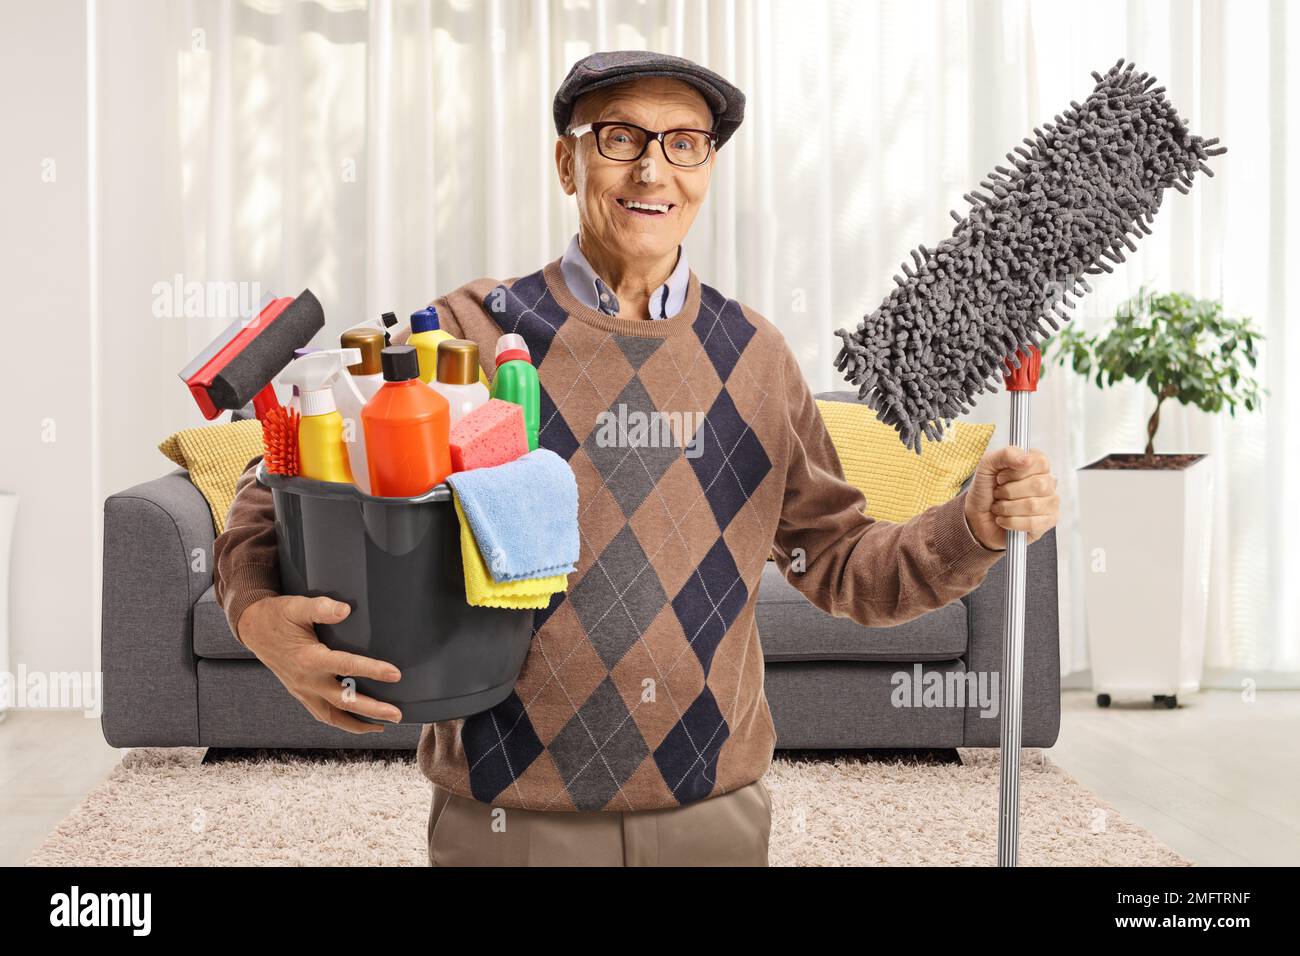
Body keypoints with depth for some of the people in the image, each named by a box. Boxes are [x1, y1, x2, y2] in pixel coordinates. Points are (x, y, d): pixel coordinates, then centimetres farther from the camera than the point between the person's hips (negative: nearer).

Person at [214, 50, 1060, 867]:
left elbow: (838, 564, 9)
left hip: (716, 811, 3)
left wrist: (975, 524, -8)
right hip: (510, 816, -2)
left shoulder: (752, 356, 4)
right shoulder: (471, 334, -4)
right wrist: (260, 611, -20)